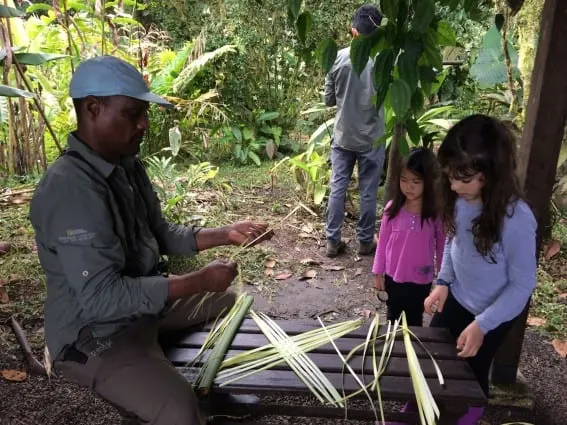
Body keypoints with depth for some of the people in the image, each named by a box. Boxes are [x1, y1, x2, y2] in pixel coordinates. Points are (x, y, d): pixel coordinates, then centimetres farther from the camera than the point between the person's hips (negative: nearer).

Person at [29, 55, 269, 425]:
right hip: (94, 333, -9)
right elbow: (102, 297, -32)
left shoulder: (127, 165, 0)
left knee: (228, 301, 20)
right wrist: (200, 281, -28)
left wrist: (225, 235, -4)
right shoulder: (69, 188, -29)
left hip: (144, 301, 9)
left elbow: (161, 234, 9)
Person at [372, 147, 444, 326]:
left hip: (421, 280, -1)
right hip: (393, 277, 1)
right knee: (393, 320, 22)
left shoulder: (436, 213, -15)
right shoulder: (393, 208, -12)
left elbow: (442, 247, -4)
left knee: (414, 322, 20)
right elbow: (382, 242, -3)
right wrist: (378, 273, 0)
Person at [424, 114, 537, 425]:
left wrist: (482, 325, -23)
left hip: (494, 313, -5)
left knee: (470, 371, 17)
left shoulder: (516, 220, -33)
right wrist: (443, 282, -6)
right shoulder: (461, 199, -17)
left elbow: (522, 284, -22)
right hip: (456, 298, 5)